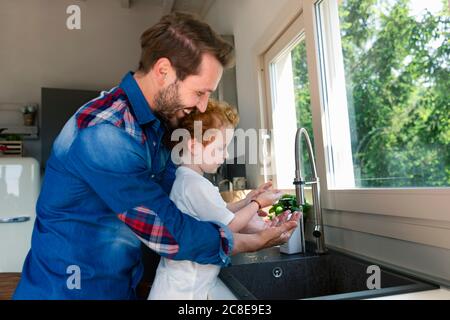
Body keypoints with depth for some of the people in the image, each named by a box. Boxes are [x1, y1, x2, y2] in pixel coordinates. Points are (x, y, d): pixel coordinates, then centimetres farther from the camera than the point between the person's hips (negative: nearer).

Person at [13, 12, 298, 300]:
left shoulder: (151, 120, 0)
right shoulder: (104, 134, -29)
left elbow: (172, 185, 9)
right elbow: (172, 235, -26)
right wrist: (255, 242, -14)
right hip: (69, 289, -8)